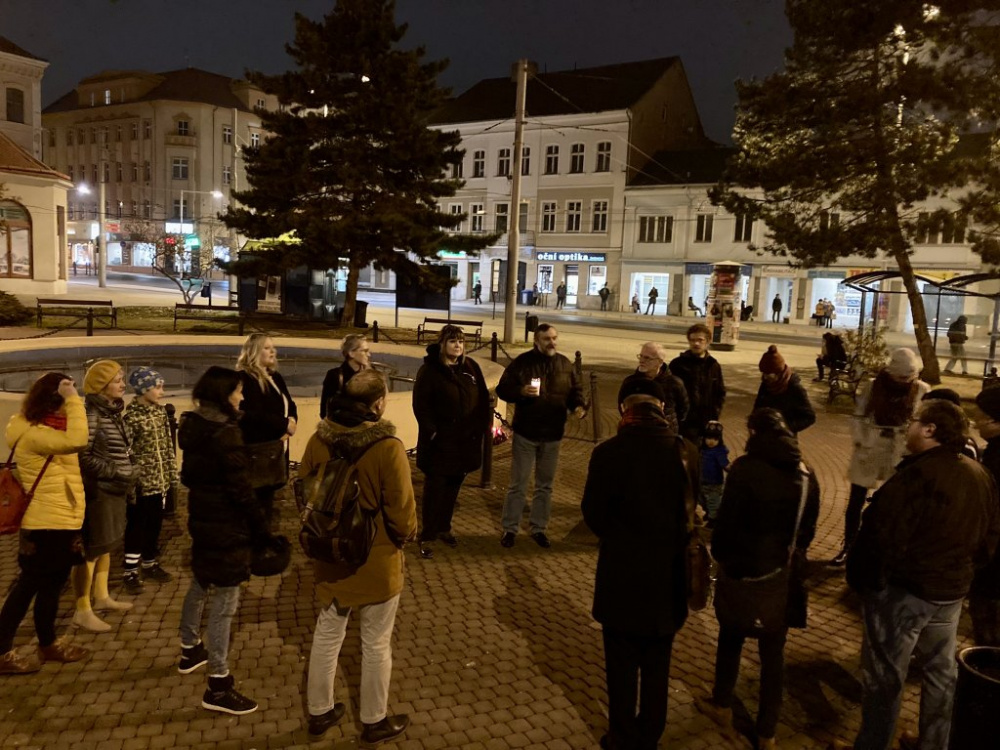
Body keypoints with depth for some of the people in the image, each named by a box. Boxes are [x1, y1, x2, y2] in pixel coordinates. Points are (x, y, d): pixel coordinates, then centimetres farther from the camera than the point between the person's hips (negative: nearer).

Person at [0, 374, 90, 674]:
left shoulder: (47, 429, 15)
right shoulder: (32, 433, -20)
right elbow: (76, 441, -35)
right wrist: (73, 400, -30)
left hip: (60, 522, 10)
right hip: (46, 524, -10)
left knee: (51, 585, 19)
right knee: (28, 587, 1)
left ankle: (48, 644, 31)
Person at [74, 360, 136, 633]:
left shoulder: (114, 411, 10)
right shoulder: (91, 414, -16)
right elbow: (82, 456, -20)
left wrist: (129, 484, 15)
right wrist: (115, 473, -19)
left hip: (114, 491, 9)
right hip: (97, 492, -9)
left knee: (106, 546, 18)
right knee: (91, 550, 0)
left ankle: (102, 597, 32)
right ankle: (82, 611, 10)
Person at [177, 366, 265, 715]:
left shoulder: (193, 425, 4)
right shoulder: (225, 431, -23)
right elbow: (240, 488, -22)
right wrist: (261, 526, -13)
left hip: (202, 515, 10)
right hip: (227, 524, -10)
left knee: (201, 584, 27)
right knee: (224, 601, -2)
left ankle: (190, 650, 47)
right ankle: (218, 686, 6)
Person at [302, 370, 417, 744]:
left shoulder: (319, 440, -9)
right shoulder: (388, 447, -25)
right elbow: (401, 510, -20)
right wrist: (406, 535, 2)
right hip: (376, 560, -5)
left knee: (327, 635, 23)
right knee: (376, 644, 15)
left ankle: (319, 711, 40)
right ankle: (374, 721, 32)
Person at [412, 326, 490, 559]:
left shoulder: (471, 367, 6)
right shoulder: (429, 370, -9)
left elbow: (483, 398, 9)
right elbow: (421, 405, -12)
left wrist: (485, 424, 2)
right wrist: (431, 431, -18)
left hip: (465, 439, 5)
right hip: (439, 441, -5)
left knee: (453, 487, 16)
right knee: (434, 489, 1)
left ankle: (444, 528, 32)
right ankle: (427, 537, 11)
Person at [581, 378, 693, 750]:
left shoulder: (607, 453, -17)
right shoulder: (684, 451, -9)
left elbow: (592, 513, -7)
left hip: (622, 573, -3)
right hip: (669, 573, 3)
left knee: (622, 664, 15)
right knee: (657, 663, 21)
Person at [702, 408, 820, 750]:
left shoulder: (746, 469, -17)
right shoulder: (806, 475, -1)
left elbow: (727, 520, -15)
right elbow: (807, 529, 6)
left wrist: (720, 554, 2)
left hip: (740, 572, -3)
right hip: (781, 577, 3)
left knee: (730, 639, 21)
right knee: (773, 655, 15)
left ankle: (722, 706, 37)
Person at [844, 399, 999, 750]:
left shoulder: (917, 475, -26)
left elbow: (880, 537, -24)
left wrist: (860, 579, -11)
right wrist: (959, 569, 21)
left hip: (902, 590, -8)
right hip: (952, 591, 8)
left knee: (884, 677, 7)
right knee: (941, 671, 23)